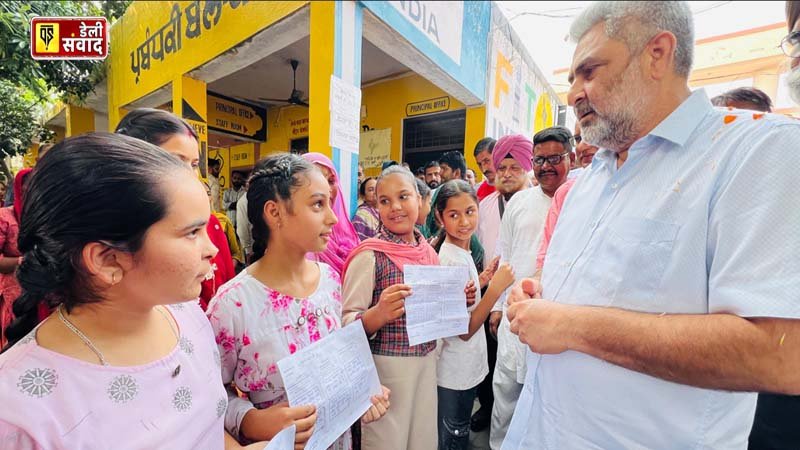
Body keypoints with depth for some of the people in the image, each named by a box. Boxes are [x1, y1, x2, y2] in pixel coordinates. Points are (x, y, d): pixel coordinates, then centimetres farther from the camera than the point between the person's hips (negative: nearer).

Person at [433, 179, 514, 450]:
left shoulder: (460, 251, 1)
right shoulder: (453, 260, -26)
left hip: (468, 366, 8)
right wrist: (496, 287, -31)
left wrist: (482, 280, 3)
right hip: (456, 373, -8)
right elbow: (465, 330, -25)